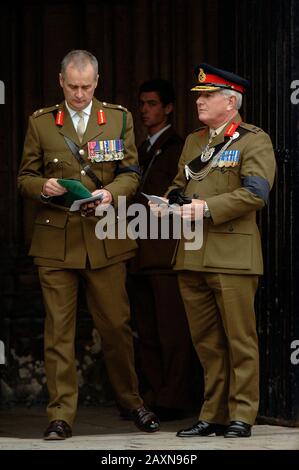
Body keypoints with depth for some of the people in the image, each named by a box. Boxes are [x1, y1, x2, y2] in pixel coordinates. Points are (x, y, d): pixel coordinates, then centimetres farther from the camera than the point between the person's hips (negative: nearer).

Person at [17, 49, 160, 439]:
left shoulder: (119, 119, 8)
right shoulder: (40, 122, 7)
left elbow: (131, 174, 7)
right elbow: (25, 177, 9)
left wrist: (110, 192, -14)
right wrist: (43, 186, -13)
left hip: (105, 237, 1)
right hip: (55, 239, 0)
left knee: (116, 325, 5)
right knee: (58, 330, -2)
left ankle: (132, 401, 23)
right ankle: (61, 415, 2)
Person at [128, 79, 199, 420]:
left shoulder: (178, 148, -2)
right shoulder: (142, 151, 22)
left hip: (168, 250, -8)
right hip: (142, 252, 8)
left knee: (172, 329, -7)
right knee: (146, 330, 7)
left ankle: (175, 400, -6)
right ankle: (152, 396, 11)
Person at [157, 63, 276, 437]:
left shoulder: (253, 141, -2)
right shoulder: (193, 141, 20)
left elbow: (255, 192, -14)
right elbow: (180, 183, 26)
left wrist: (207, 207, -19)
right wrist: (171, 202, 3)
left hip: (232, 257, -7)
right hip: (192, 257, 7)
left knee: (239, 340, -2)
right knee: (206, 341, 9)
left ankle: (242, 416, 2)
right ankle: (213, 415, 14)